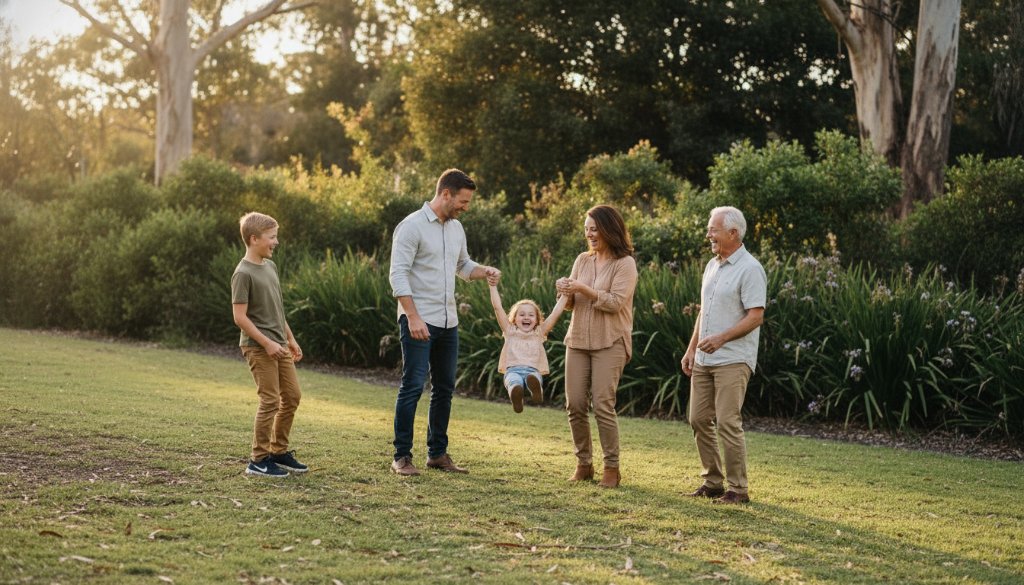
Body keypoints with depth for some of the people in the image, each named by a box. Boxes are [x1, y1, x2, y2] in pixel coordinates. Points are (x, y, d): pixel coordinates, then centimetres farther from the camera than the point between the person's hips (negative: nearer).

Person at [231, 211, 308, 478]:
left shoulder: (270, 266, 13)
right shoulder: (243, 273, -14)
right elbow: (240, 317, -18)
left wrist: (290, 339, 20)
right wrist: (266, 342, -20)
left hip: (279, 345, 9)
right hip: (258, 346, -9)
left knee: (292, 396, 11)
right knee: (270, 401, -8)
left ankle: (279, 451, 23)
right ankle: (259, 460, 1)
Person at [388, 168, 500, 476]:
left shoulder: (456, 228, 13)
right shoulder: (412, 226, -12)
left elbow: (463, 266, 27)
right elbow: (398, 275, -17)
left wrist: (484, 271, 5)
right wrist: (413, 318, -24)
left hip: (448, 322, 8)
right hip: (419, 322, -8)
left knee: (445, 388, 11)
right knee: (413, 387, -8)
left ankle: (437, 453, 20)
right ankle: (402, 457, -2)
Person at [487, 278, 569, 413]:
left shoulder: (539, 333, 25)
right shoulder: (510, 331, 23)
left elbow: (555, 314, 19)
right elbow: (497, 307, 17)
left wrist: (564, 295, 15)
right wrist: (493, 286, 13)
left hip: (533, 370, 0)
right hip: (513, 370, 0)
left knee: (533, 378, -39)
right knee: (514, 381, -39)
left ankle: (536, 391, -70)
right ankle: (515, 396, -70)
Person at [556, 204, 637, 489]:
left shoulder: (625, 263, -4)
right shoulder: (582, 260, 12)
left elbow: (616, 302, -15)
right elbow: (571, 305, 14)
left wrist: (584, 289, -19)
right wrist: (566, 293, -7)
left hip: (609, 343, -6)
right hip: (578, 339, 6)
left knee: (603, 405, -11)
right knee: (575, 404, 2)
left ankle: (612, 468, 0)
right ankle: (583, 463, 14)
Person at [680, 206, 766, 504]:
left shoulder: (750, 269, -11)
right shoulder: (712, 265, 15)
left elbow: (755, 316, -17)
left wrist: (722, 338, -27)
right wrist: (691, 349, 17)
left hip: (733, 360, -9)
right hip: (704, 358, 9)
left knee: (727, 423, -10)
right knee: (699, 420, 8)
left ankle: (738, 488, -2)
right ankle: (712, 482, 18)